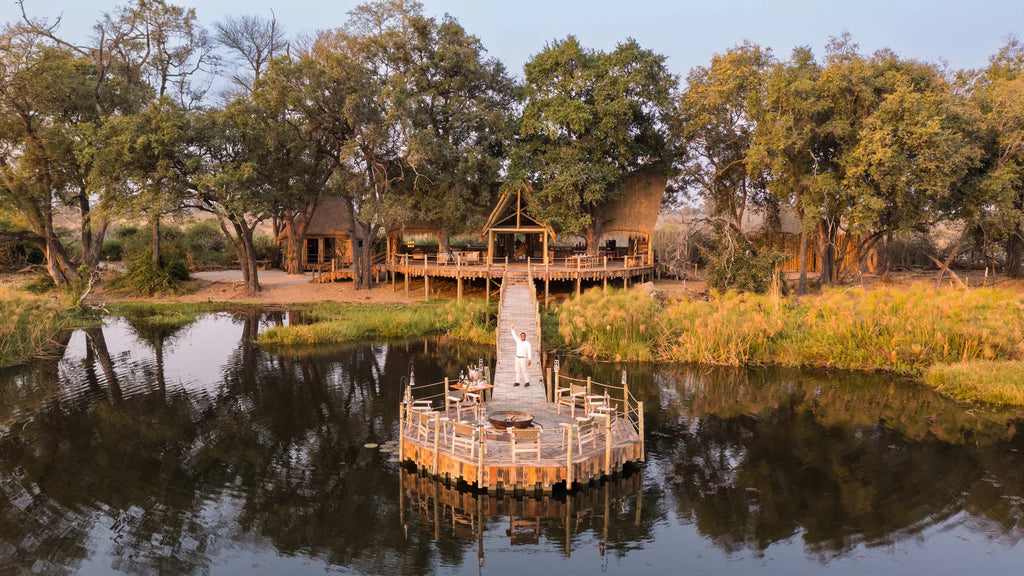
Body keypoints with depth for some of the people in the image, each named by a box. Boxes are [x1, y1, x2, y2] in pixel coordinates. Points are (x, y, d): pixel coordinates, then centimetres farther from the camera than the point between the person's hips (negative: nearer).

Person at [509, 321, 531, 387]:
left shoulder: (527, 344, -8)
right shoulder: (518, 341, 7)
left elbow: (529, 352, -14)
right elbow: (514, 335, 18)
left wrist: (529, 360, -24)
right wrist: (512, 328, 14)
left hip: (523, 359, -6)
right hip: (517, 358, 6)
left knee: (524, 371, -9)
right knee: (517, 370, 10)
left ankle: (527, 383, -3)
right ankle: (517, 382, 17)